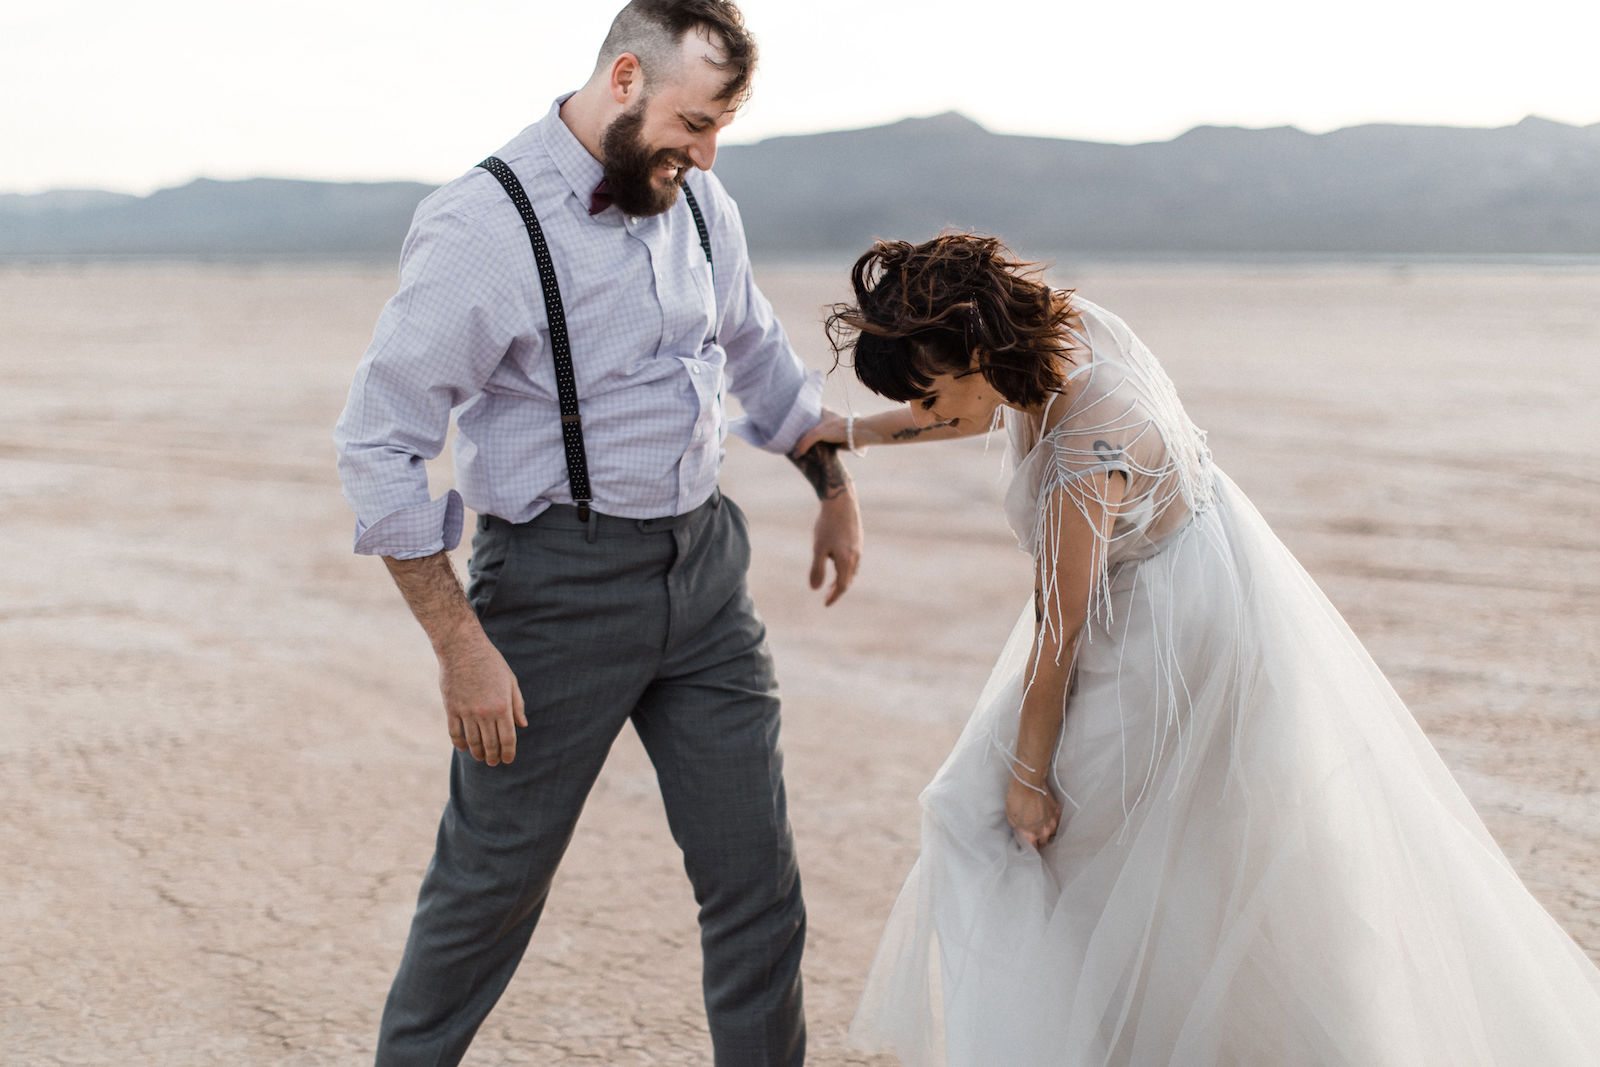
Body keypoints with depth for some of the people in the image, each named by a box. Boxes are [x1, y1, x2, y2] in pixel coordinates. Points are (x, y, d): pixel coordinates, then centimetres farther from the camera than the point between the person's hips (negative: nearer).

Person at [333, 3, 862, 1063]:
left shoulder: (698, 203, 4)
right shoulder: (483, 228, -17)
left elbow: (760, 353, 23)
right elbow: (380, 448, -16)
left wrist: (835, 487, 30)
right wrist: (462, 646, -18)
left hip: (705, 563, 6)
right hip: (559, 581, -6)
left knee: (756, 872, 8)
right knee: (496, 876, 8)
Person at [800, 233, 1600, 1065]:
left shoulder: (1083, 451, -34)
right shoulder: (1058, 323, -10)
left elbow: (1058, 633, -23)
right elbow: (993, 408, 14)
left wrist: (1026, 772, -12)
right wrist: (854, 431, 13)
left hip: (1170, 644, -9)